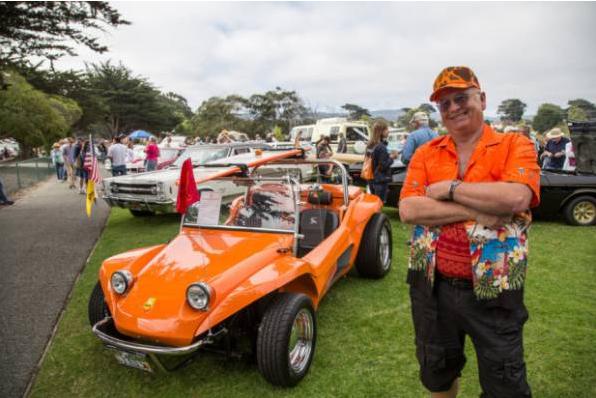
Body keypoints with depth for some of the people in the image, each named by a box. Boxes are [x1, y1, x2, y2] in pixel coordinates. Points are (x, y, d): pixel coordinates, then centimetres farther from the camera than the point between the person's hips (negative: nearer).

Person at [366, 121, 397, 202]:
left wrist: (389, 155, 11)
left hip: (372, 180, 8)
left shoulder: (370, 145, 7)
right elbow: (384, 165, -18)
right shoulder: (381, 147, -18)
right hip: (381, 181, -8)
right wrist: (392, 157, -5)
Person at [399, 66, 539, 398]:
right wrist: (478, 211, -18)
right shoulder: (426, 154, 3)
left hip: (493, 290, -2)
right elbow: (408, 210, -11)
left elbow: (516, 198, -24)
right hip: (432, 286, 3)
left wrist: (449, 188, -16)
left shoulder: (515, 146, -4)